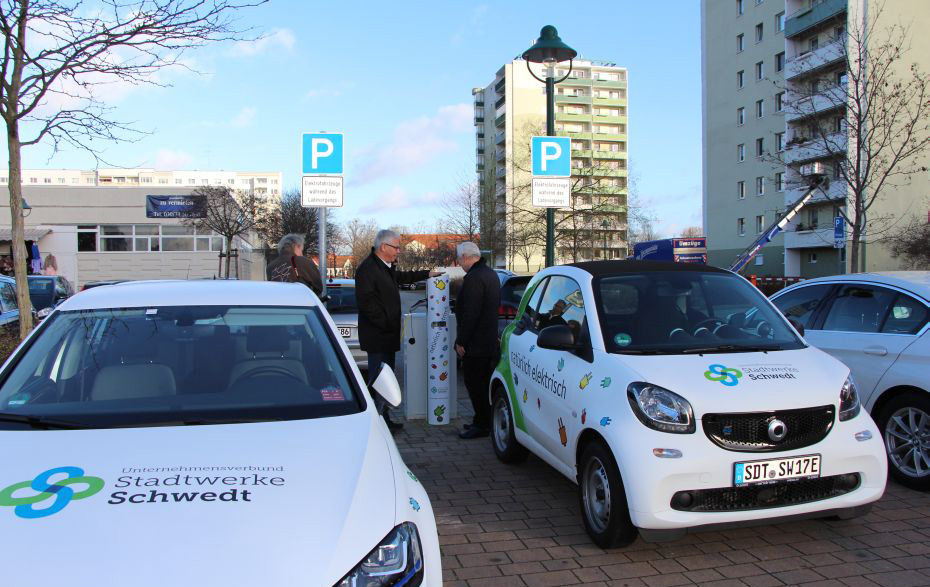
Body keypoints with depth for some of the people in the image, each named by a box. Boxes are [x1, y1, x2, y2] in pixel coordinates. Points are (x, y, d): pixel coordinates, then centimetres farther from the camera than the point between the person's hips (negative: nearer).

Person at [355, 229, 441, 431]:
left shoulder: (386, 267, 15)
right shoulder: (367, 269, -16)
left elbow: (402, 277, 38)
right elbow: (367, 303, -21)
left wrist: (427, 274, 39)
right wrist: (386, 324, -19)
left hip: (387, 334, 10)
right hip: (377, 337, -10)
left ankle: (384, 419, 23)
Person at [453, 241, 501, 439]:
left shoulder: (473, 278, -19)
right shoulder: (491, 274, 14)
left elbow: (470, 314, -23)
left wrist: (461, 341, -16)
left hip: (476, 345, -10)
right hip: (490, 341, 10)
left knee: (475, 384, -3)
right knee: (484, 384, 16)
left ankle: (482, 424, 2)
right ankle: (484, 421, 24)